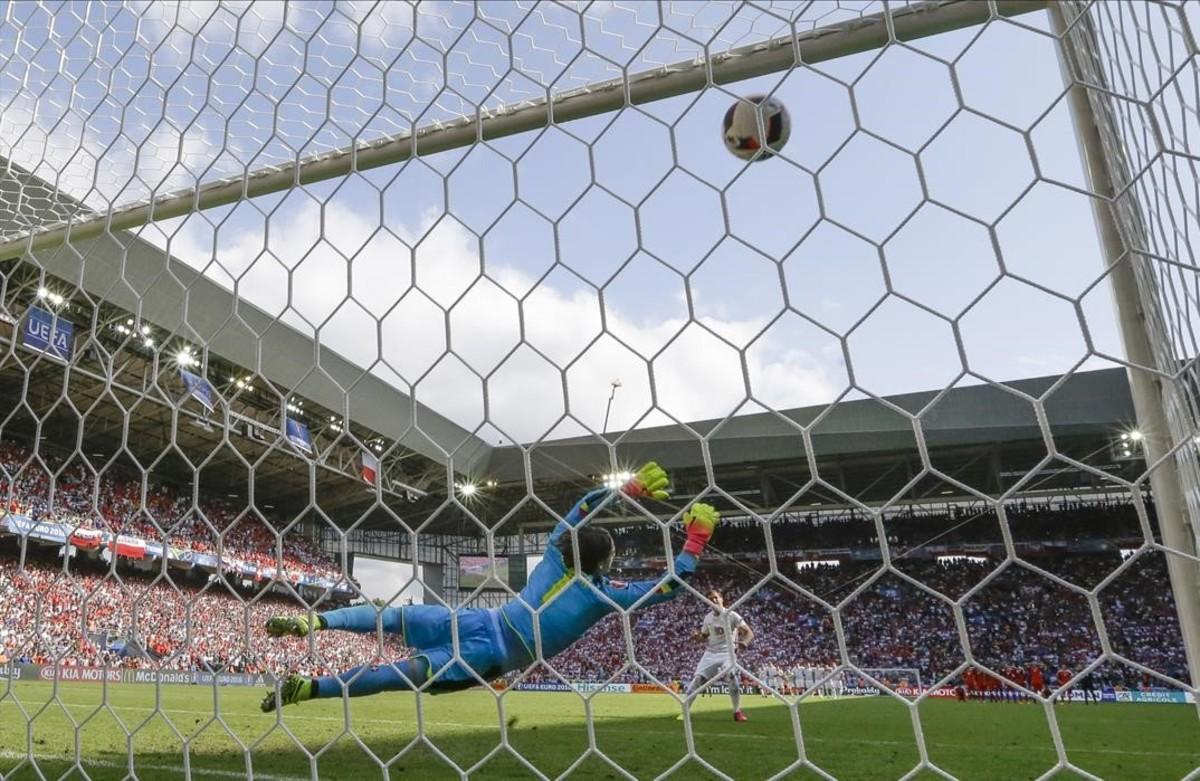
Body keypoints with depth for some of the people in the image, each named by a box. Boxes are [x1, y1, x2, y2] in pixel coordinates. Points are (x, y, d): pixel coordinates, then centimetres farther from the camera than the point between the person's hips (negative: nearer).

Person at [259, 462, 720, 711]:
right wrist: (698, 533, 5)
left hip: (477, 622, 4)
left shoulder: (555, 554, 7)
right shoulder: (604, 593, -6)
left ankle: (313, 621, 1)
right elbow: (672, 584, -4)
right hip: (489, 657, -4)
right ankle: (310, 687, -15)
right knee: (396, 675, -9)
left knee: (393, 616, 15)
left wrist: (634, 486, 17)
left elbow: (585, 504, 19)